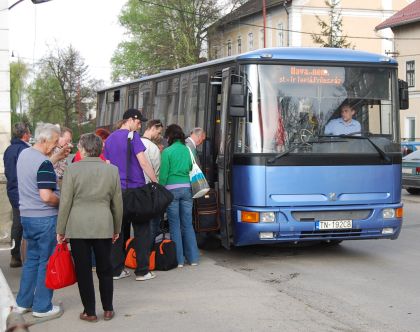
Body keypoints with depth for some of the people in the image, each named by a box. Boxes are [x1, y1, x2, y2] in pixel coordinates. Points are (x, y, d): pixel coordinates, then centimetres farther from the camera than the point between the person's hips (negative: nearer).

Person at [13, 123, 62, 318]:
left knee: (32, 258, 19)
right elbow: (46, 196, -26)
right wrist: (62, 201, -9)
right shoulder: (44, 164, -21)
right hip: (44, 218, -9)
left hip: (26, 215, 9)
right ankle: (42, 307, 10)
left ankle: (23, 303, 25)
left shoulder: (24, 154, 7)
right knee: (47, 262, 3)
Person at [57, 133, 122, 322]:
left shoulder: (73, 169, -6)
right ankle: (108, 310, 20)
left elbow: (65, 202, -5)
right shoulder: (112, 170, 2)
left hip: (77, 227, -2)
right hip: (104, 227, 2)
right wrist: (117, 228, 18)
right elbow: (117, 203, 7)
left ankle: (90, 312, 13)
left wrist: (61, 230, 3)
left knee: (83, 271, 7)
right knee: (105, 269, 13)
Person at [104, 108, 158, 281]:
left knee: (119, 231, 10)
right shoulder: (132, 136, -8)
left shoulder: (109, 139, 13)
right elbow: (143, 162, -13)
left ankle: (116, 269, 12)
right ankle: (142, 271, 3)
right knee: (142, 230, 2)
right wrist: (155, 182, -9)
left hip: (117, 190, 6)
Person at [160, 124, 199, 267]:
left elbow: (163, 174, -6)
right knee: (188, 224, 10)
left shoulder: (167, 152, -6)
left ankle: (179, 259, 5)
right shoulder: (187, 150, 8)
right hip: (186, 188, 4)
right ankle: (193, 258, 13)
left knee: (174, 225, 3)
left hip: (172, 188, -4)